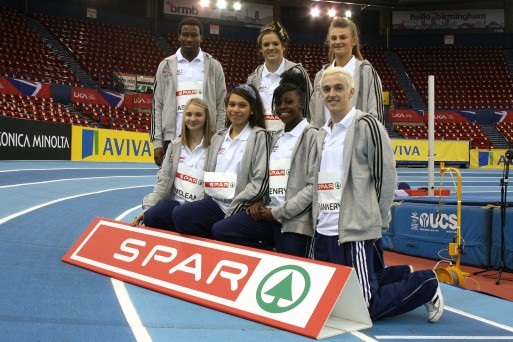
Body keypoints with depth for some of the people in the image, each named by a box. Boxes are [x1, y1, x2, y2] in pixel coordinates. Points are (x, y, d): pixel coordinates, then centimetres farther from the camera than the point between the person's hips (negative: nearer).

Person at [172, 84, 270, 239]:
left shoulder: (259, 136, -1)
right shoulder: (218, 137, 17)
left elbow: (260, 182, -10)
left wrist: (232, 211, -14)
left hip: (241, 208, -5)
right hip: (215, 202, 5)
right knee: (180, 215, -21)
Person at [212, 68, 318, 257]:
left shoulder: (311, 136, -5)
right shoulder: (276, 137, 17)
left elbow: (313, 186, -12)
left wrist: (278, 212, -11)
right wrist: (259, 201, 1)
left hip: (295, 219, -7)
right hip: (269, 213, 7)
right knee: (220, 230, -5)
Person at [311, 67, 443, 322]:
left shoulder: (367, 125, -8)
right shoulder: (322, 134, 15)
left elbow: (386, 177, -9)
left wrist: (377, 221, -4)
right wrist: (318, 218, 14)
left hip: (355, 231, -8)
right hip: (323, 232, 8)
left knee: (367, 308, -5)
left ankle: (425, 285, 19)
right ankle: (401, 277, 30)